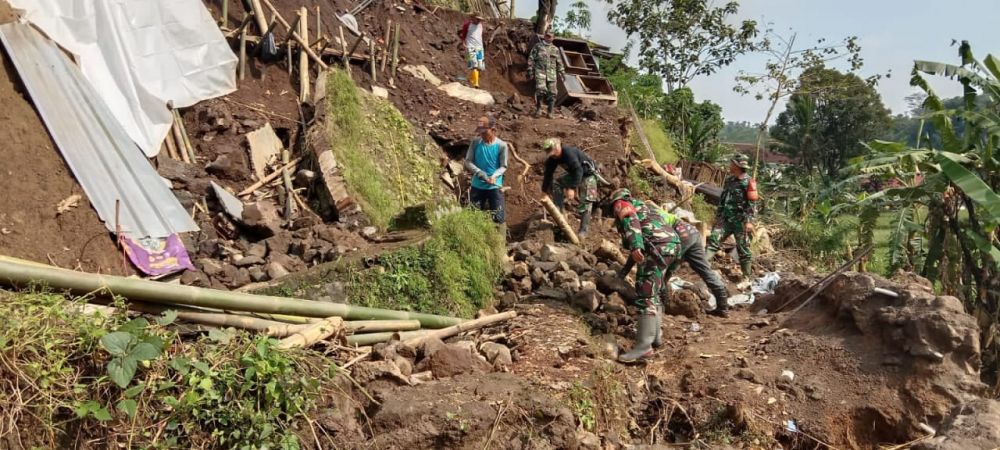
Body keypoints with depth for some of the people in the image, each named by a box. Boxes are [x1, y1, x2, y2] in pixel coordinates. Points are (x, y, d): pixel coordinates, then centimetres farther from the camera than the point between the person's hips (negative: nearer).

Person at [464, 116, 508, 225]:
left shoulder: (501, 145, -11)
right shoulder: (475, 142, -6)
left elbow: (503, 166, -7)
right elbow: (468, 161, -4)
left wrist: (494, 176, -27)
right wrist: (478, 172, -23)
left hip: (495, 187, -2)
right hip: (477, 186, 2)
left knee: (498, 218, 3)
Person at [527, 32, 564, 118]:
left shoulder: (555, 49, 15)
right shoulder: (538, 46, 6)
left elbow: (559, 63, 18)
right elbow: (531, 59, 4)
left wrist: (561, 73, 11)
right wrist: (530, 70, -3)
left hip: (552, 74, 3)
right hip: (540, 72, -3)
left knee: (552, 93, -1)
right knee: (540, 90, -20)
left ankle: (550, 112, 8)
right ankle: (538, 109, -1)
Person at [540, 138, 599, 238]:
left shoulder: (569, 153, -34)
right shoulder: (552, 158, -8)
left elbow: (578, 170, -39)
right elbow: (548, 173, 0)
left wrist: (572, 188, -45)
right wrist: (544, 191, 0)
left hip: (588, 174, -8)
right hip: (574, 173, 8)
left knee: (586, 201, -16)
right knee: (557, 184, -3)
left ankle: (583, 230, -14)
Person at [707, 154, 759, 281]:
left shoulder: (748, 182, -11)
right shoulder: (729, 179, 10)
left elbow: (752, 202, -14)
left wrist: (749, 221, -21)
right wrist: (718, 216, 19)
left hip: (740, 220, -6)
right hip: (725, 218, 6)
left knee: (743, 248, 2)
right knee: (714, 239, -10)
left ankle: (746, 277, 12)